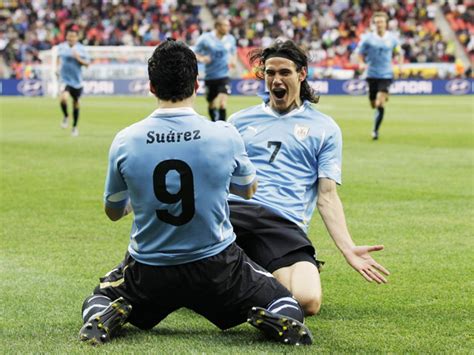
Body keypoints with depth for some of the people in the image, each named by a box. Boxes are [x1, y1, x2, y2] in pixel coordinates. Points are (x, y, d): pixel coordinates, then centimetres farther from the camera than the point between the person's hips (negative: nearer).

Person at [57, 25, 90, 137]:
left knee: (76, 102, 13)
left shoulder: (81, 49, -6)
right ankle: (66, 116, 4)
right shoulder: (61, 47, -1)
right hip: (65, 78, -1)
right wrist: (58, 66, 8)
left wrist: (78, 58, -21)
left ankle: (75, 126, 31)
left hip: (77, 80, 1)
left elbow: (87, 63, -5)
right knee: (63, 98, -26)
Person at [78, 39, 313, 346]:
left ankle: (105, 318, -5)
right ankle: (277, 320, -15)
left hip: (148, 271, 1)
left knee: (100, 299, 31)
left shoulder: (125, 141, -9)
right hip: (216, 267, -1)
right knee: (287, 305, 20)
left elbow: (113, 211, 8)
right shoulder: (225, 135, -12)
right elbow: (248, 190, 10)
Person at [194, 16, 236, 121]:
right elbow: (195, 54, 0)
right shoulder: (205, 38, -7)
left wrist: (233, 61, -2)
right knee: (211, 105, 12)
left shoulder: (230, 39, 2)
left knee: (223, 103, -18)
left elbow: (233, 53, 20)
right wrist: (202, 58, -21)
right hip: (210, 76, 0)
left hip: (223, 76, 0)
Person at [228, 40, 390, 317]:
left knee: (308, 301, -31)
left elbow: (327, 194, 11)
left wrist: (348, 249, -3)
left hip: (284, 223, -1)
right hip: (232, 209, 1)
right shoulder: (240, 120, 23)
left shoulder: (325, 129, 17)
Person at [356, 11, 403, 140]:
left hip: (386, 75, -1)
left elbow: (399, 52, 17)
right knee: (373, 104, 10)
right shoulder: (368, 38, -2)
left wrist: (400, 64, 1)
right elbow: (360, 52, 6)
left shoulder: (392, 39, 2)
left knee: (380, 104, -15)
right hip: (372, 75, 1)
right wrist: (361, 63, -13)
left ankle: (375, 130, -7)